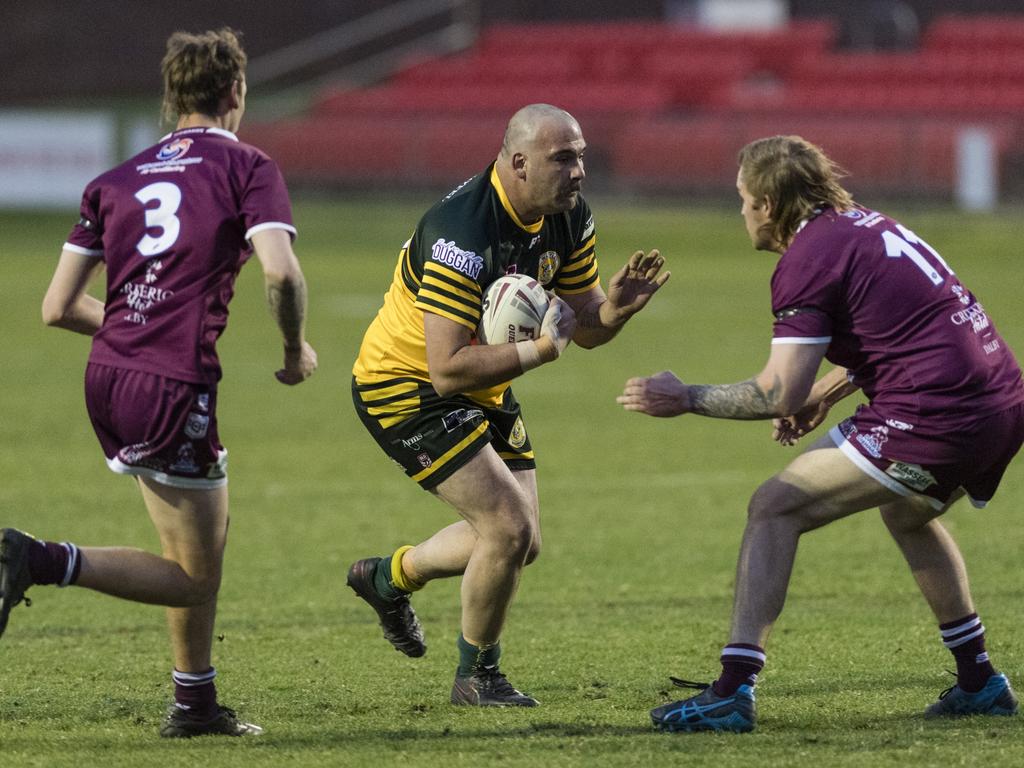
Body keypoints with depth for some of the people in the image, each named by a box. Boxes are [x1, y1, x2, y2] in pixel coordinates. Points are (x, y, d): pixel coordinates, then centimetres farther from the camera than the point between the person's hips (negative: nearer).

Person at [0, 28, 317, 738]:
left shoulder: (117, 181, 14)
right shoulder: (247, 168, -1)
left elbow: (58, 307, 12)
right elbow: (281, 273, -17)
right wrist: (296, 348, 1)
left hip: (107, 378, 7)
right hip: (175, 387, -7)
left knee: (211, 528, 24)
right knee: (193, 578, 2)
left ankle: (196, 702, 24)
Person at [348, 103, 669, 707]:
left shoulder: (569, 218, -8)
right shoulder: (463, 235, -33)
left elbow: (586, 328, 1)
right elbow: (448, 368, -35)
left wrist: (616, 307, -21)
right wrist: (540, 349, -37)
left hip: (483, 387, 9)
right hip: (405, 387, -9)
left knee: (522, 545, 12)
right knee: (508, 525, -17)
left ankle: (389, 577, 38)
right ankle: (477, 675, 5)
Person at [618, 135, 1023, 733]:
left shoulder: (808, 259, -7)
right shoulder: (867, 224, 19)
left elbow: (780, 395, -11)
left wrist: (686, 399, 0)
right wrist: (827, 393, 31)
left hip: (933, 418, -9)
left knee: (774, 509, -5)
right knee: (908, 513, 36)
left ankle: (733, 692, -13)